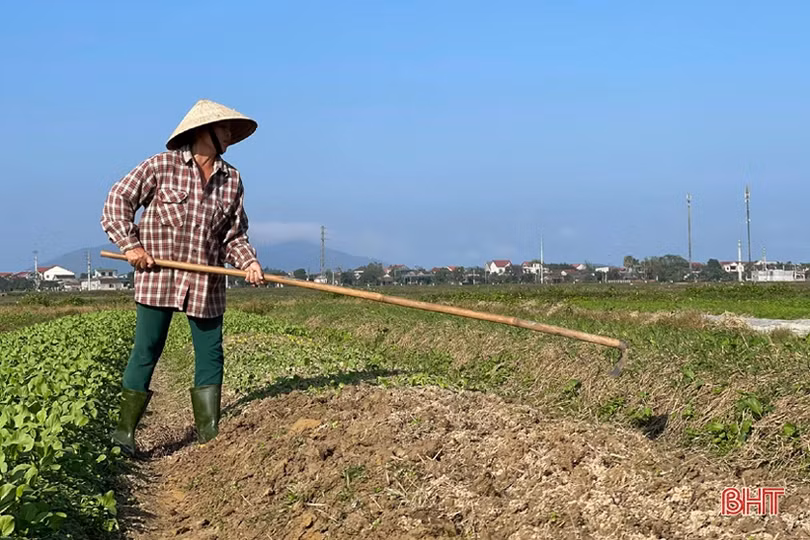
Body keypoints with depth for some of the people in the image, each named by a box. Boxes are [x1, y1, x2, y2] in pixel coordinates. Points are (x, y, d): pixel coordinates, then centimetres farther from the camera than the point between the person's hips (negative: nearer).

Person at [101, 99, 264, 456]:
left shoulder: (232, 179, 9)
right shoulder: (162, 165, -3)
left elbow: (234, 235, 10)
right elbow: (118, 199, -1)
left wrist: (248, 262, -8)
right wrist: (130, 245, -11)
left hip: (207, 283, 4)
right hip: (157, 276, -4)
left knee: (211, 354, 4)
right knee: (146, 351, -1)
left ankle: (209, 433, 12)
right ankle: (125, 429, 10)